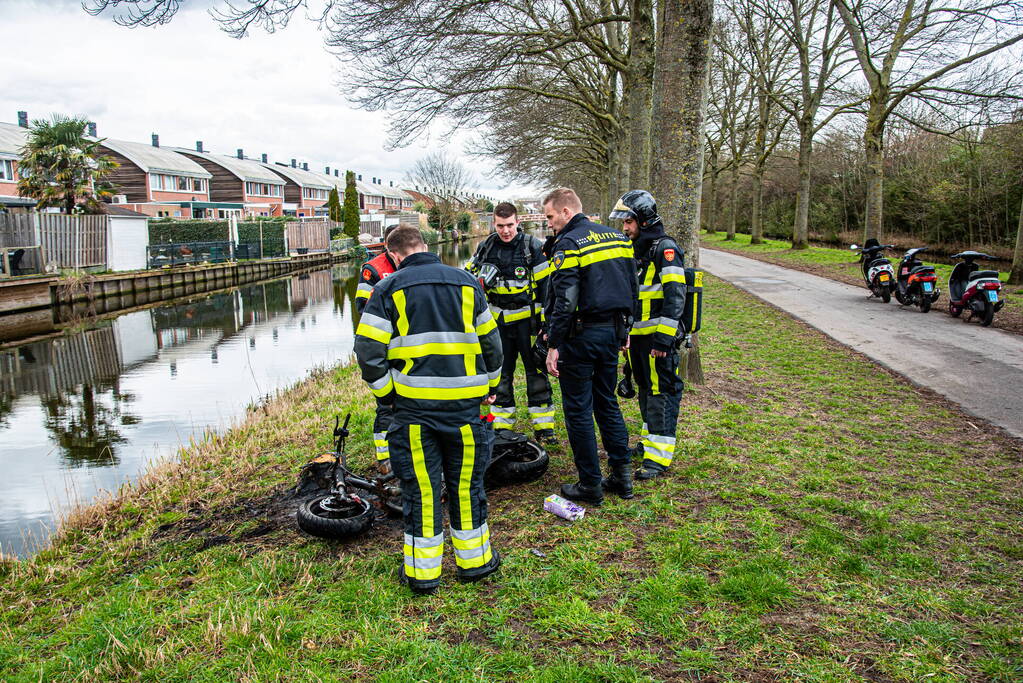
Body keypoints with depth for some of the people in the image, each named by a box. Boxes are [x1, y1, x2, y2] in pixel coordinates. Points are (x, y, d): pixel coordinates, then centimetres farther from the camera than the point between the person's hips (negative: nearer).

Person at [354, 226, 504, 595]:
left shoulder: (388, 288, 0)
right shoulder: (466, 282, 8)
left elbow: (368, 349, -6)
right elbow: (491, 340, 12)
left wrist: (386, 393, 5)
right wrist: (490, 385, 22)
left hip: (413, 404, -2)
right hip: (464, 402, 2)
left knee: (419, 487, 9)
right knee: (466, 484, 15)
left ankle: (422, 571, 19)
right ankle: (474, 559, 28)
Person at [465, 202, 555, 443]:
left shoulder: (533, 247, -6)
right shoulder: (485, 248, 4)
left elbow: (546, 285, -5)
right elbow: (468, 275, 19)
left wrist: (545, 320, -7)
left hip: (527, 318, -3)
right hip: (498, 321, 4)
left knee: (535, 370, 1)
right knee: (500, 372, 10)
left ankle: (543, 425, 10)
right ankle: (501, 424, 20)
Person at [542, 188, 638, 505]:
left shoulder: (568, 244, -13)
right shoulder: (618, 237, 10)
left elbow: (564, 301, -20)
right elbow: (632, 288, 15)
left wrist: (553, 345, -17)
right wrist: (624, 329, 22)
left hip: (581, 335, -7)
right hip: (613, 331, 8)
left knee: (578, 410, 3)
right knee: (607, 402, 18)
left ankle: (590, 484, 10)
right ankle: (622, 475, 21)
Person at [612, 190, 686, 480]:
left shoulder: (665, 249, -12)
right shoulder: (635, 250, 16)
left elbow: (675, 296, -19)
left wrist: (663, 338, -23)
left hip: (659, 339, -9)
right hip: (637, 336, 9)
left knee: (662, 393, -5)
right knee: (646, 391, 18)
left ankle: (659, 456, -2)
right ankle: (650, 442, 31)